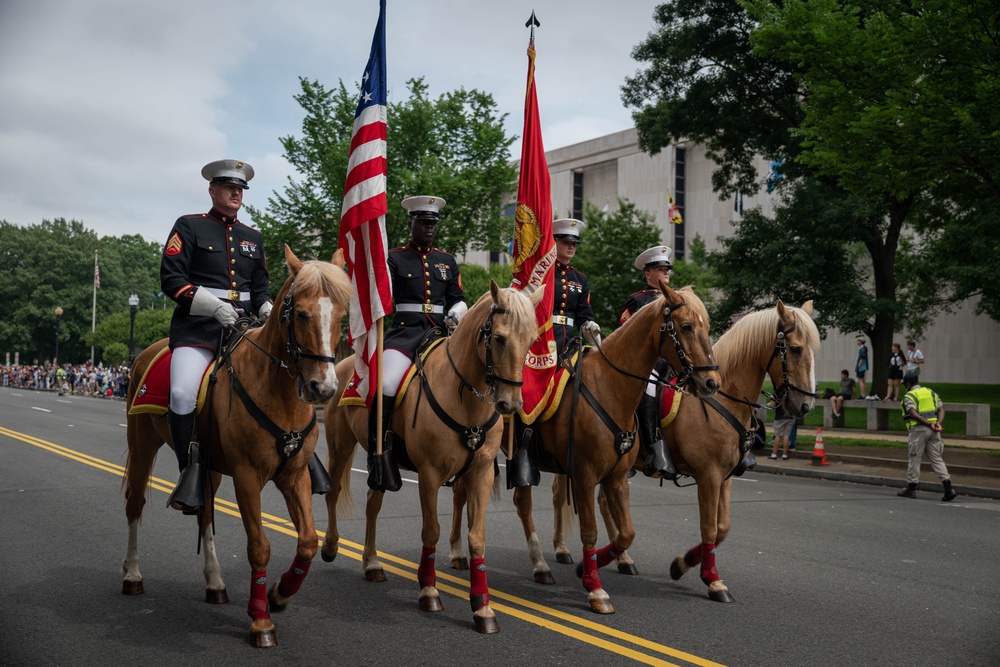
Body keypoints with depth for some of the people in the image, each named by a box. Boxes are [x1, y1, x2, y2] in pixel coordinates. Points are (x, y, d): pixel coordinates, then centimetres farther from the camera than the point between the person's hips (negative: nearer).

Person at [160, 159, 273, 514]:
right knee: (183, 392, -27)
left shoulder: (253, 237, 20)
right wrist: (214, 306, -16)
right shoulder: (189, 226, 5)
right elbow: (171, 278, -4)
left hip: (243, 325, 5)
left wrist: (268, 309, 0)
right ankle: (192, 473, -14)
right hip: (197, 326, -5)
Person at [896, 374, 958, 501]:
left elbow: (914, 414, -19)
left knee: (914, 458, 4)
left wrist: (929, 424, -20)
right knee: (936, 458, 6)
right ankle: (948, 489, -5)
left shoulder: (909, 396, -4)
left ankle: (911, 489, 11)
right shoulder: (930, 392, 16)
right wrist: (938, 423, -7)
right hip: (933, 432, 6)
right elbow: (941, 409, 6)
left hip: (918, 429, -6)